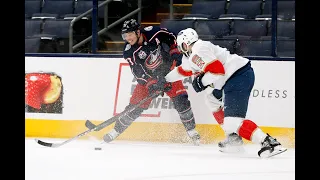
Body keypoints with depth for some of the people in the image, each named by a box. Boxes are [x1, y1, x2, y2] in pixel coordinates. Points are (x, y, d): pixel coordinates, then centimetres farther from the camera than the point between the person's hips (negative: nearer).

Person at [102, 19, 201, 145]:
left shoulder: (154, 33, -20)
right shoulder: (129, 52, -19)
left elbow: (171, 38, 0)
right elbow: (139, 73, -23)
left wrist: (175, 52, -10)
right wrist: (152, 84, -35)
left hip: (168, 69, 0)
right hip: (148, 77, 0)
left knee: (180, 100, -15)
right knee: (135, 106, -4)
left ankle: (192, 131, -6)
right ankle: (116, 131, 12)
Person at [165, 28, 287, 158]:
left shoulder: (198, 51, -11)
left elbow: (218, 70, -20)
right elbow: (184, 70, 43)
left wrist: (202, 81, -7)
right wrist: (164, 78, 54)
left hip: (239, 77, -11)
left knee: (232, 121, -19)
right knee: (212, 99, 31)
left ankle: (269, 143, -31)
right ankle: (233, 137, 29)